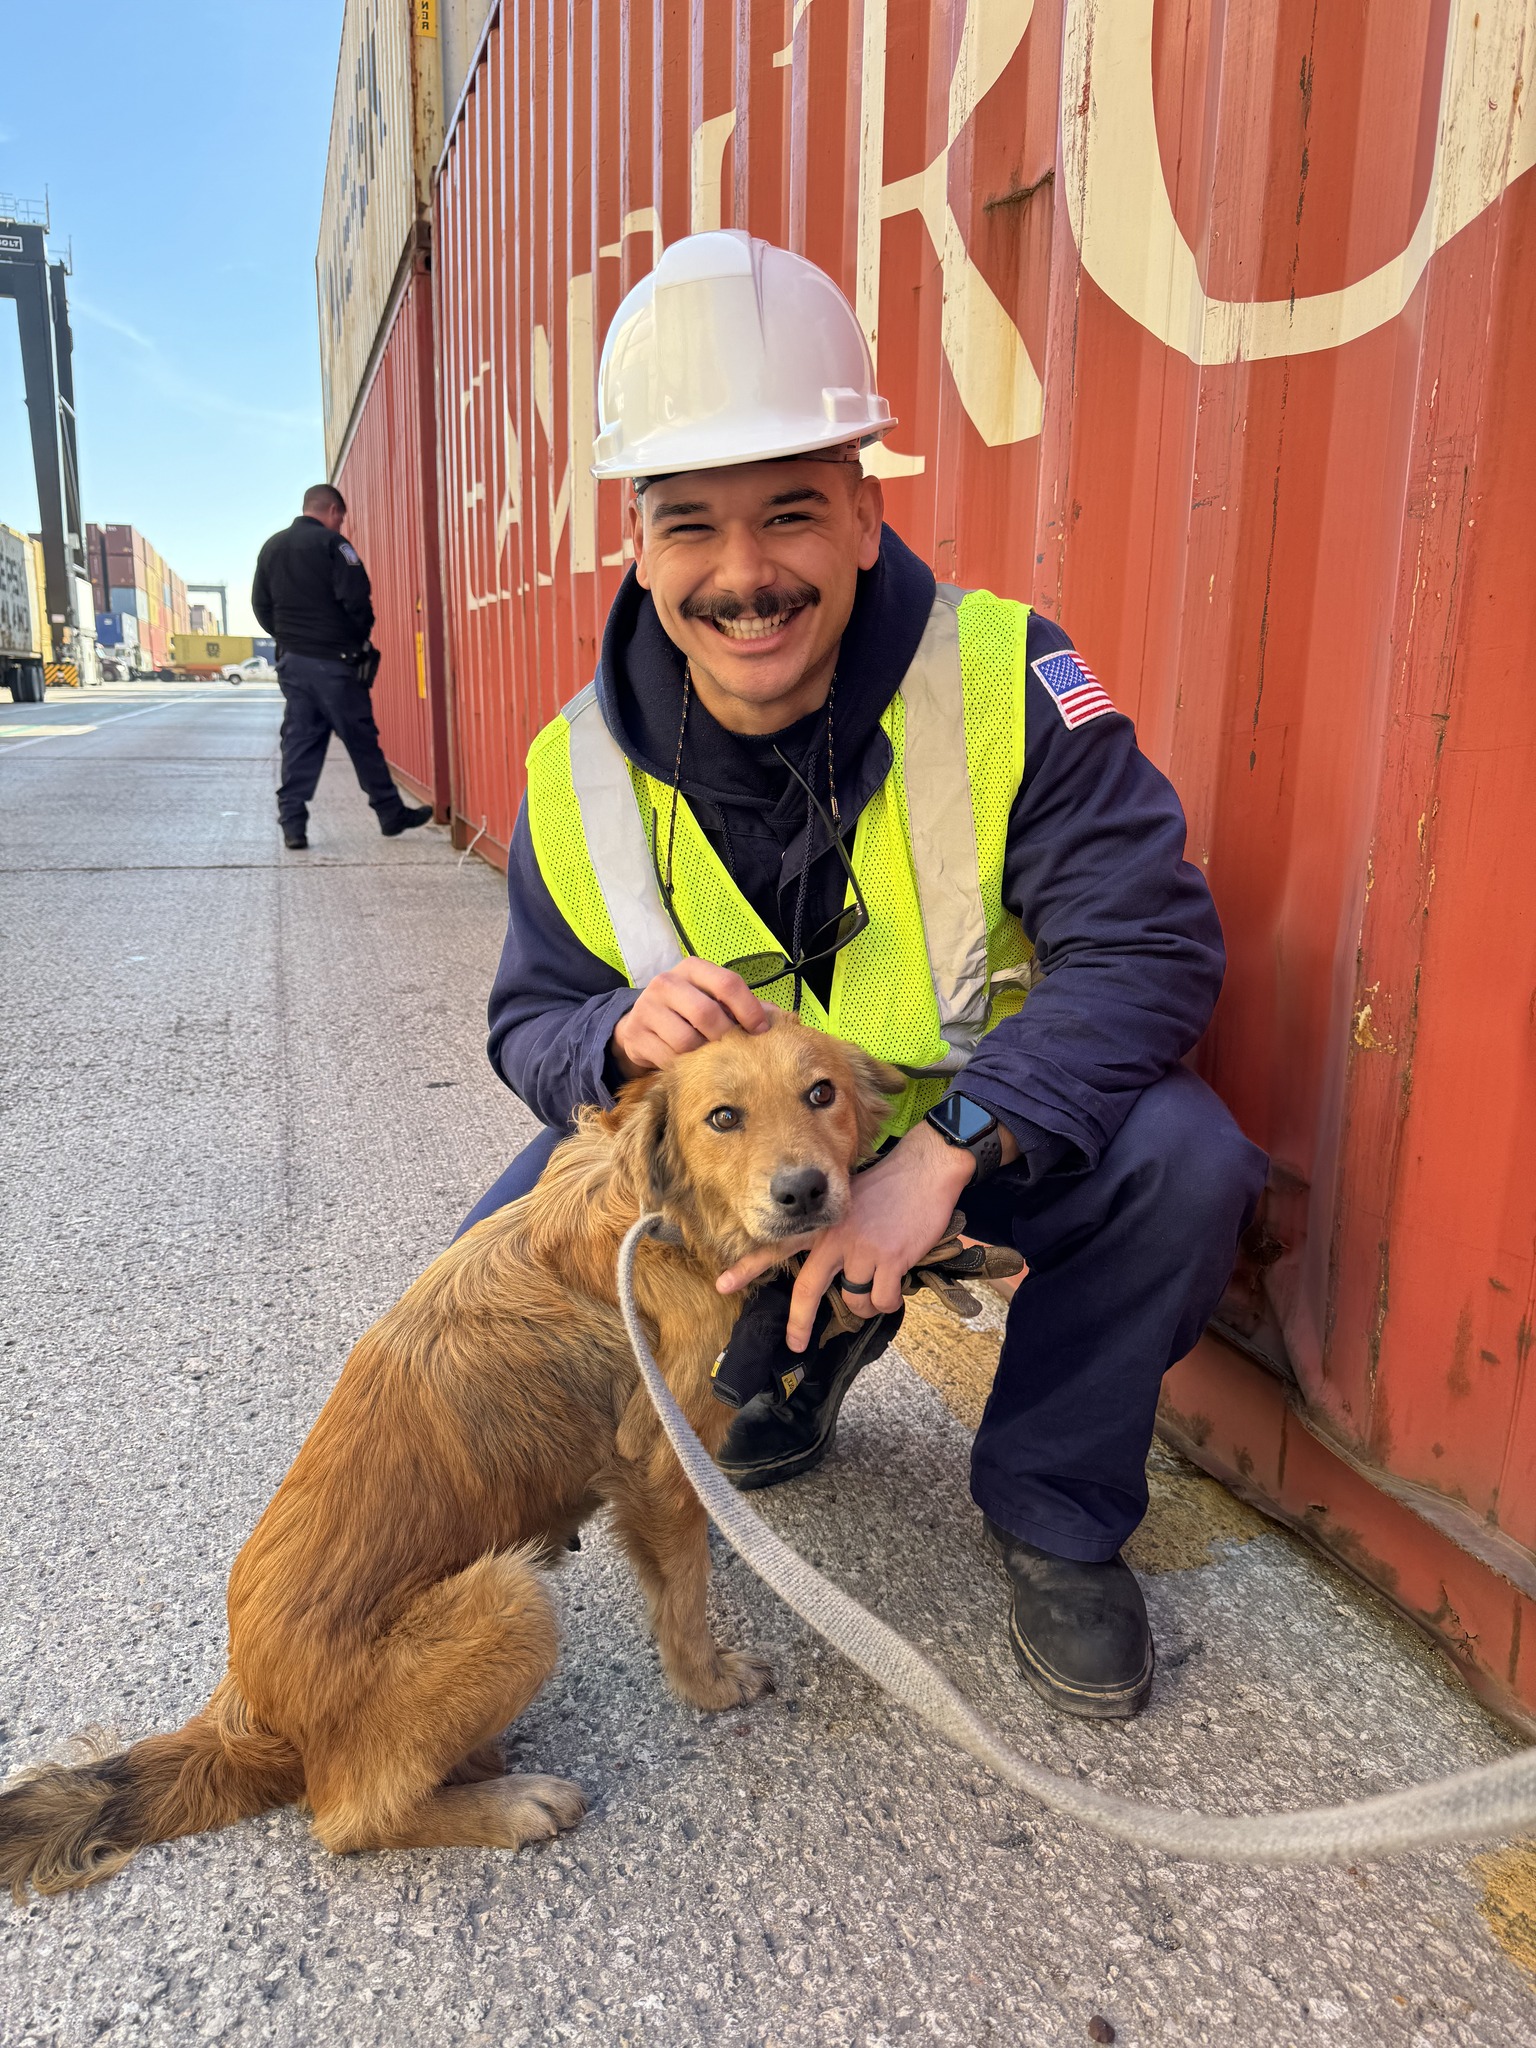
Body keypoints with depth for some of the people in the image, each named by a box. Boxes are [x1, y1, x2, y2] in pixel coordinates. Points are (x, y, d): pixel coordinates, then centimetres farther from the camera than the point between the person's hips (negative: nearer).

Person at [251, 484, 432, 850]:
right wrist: (363, 635, 1)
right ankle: (392, 814, 12)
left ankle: (293, 825, 1)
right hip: (334, 662, -6)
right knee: (362, 740, 2)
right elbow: (356, 599, -16)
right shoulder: (332, 544, -9)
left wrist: (287, 637, 19)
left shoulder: (271, 547, 12)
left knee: (298, 743, 6)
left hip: (292, 660, 6)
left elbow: (261, 605, 14)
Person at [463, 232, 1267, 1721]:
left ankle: (1053, 1510, 0)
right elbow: (530, 1027, -4)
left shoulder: (1003, 680, -20)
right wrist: (622, 1036, -30)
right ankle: (799, 1354, 18)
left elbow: (1149, 945, -25)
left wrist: (942, 1147, -38)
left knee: (1181, 1155, -30)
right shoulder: (584, 772, -12)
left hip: (993, 1122, -2)